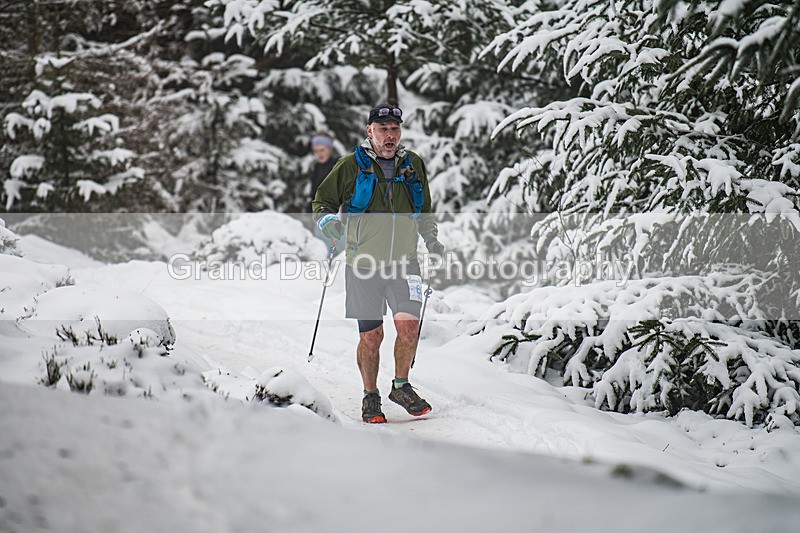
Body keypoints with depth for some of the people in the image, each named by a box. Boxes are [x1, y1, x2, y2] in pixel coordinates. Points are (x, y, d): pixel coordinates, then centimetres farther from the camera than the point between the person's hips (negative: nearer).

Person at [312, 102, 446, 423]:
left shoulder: (414, 165, 10)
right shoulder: (351, 166, 0)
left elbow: (424, 213, 25)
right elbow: (323, 201, 7)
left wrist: (432, 240, 12)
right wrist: (329, 221, -13)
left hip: (403, 263, 2)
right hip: (364, 264, -2)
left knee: (409, 324, -14)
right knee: (371, 336, 1)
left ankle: (401, 387, 7)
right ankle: (370, 397, 19)